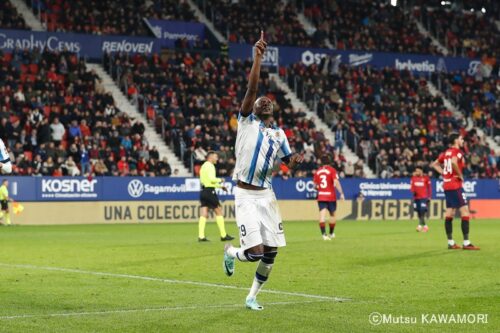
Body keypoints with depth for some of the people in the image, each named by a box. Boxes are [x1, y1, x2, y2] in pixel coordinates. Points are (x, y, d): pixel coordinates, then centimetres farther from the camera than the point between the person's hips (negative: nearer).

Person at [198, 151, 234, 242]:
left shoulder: (204, 166, 21)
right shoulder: (210, 166, -9)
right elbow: (211, 179, -20)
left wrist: (220, 186, 25)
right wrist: (220, 180, -2)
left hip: (203, 191, 8)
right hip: (210, 191, -8)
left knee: (203, 214, 1)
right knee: (219, 211, 0)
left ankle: (201, 236, -7)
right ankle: (223, 235, 2)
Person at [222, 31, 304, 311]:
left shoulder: (279, 134, 13)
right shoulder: (247, 122, -1)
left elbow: (288, 162, 15)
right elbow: (252, 88, -13)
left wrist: (296, 160, -8)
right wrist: (258, 59, -20)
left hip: (267, 195, 5)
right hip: (246, 196, -5)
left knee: (271, 252, 1)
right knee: (255, 252, -14)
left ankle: (253, 296, 22)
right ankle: (230, 253, 22)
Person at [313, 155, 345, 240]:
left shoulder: (317, 172, 7)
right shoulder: (332, 170, -5)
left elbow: (315, 185, 12)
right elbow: (336, 182, -17)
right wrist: (341, 193, -18)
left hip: (320, 196, 2)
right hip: (331, 196, -2)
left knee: (322, 214, -6)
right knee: (332, 214, 16)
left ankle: (324, 234, -21)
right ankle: (331, 233, 26)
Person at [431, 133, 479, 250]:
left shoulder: (446, 152, 14)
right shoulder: (457, 152, -10)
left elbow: (435, 164, 23)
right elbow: (454, 162, -31)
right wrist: (460, 175, -18)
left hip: (446, 185, 9)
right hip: (455, 185, -9)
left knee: (449, 213, 10)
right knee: (465, 211, -8)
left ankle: (450, 243, 13)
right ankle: (466, 243, -13)